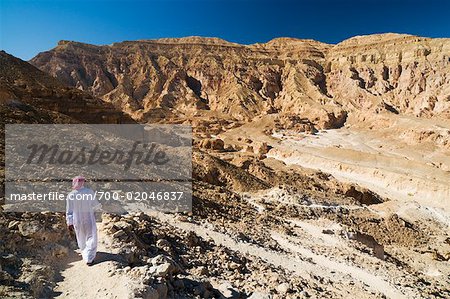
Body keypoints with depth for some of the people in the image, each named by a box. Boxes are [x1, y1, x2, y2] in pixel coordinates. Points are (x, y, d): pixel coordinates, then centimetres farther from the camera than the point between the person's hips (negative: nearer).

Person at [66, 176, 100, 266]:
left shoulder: (70, 195, -11)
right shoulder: (89, 192, -15)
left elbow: (69, 211, -5)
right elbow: (95, 205, -3)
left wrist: (69, 223, 4)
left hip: (77, 221, 2)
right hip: (89, 219, -2)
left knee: (81, 239, 21)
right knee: (91, 239, 9)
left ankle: (85, 256, 36)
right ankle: (89, 259, 3)